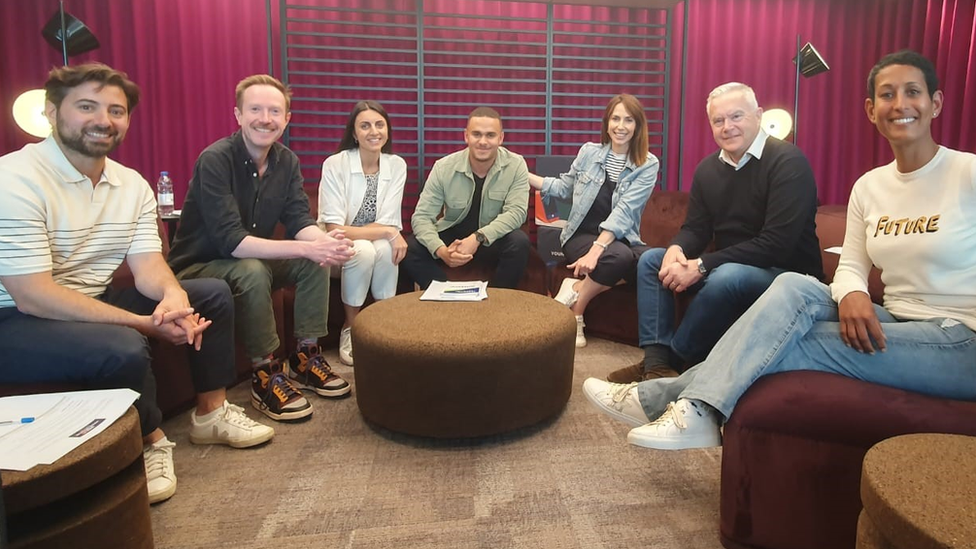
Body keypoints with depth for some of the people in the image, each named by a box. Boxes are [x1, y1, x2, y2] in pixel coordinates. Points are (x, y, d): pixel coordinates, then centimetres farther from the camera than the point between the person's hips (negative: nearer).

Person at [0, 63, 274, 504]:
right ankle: (149, 443, -5)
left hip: (96, 302, 8)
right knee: (123, 348, -35)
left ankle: (210, 413, 11)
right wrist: (146, 323, -31)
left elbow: (147, 265, -2)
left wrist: (173, 295, -28)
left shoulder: (132, 184, 2)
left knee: (213, 293, 3)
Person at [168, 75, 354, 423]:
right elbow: (232, 241, -32)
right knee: (251, 271, -35)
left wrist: (326, 242, -34)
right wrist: (306, 248, -39)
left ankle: (306, 358, -2)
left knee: (316, 260, -14)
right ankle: (266, 376, -20)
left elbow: (300, 221, -9)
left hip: (252, 260, 6)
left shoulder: (287, 162, -3)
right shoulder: (215, 160, -23)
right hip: (198, 267, -6)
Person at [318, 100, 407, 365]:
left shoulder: (397, 165, -6)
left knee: (386, 249, -30)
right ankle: (350, 328, -11)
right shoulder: (334, 164, -17)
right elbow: (334, 229, -22)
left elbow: (387, 223, -9)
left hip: (376, 244, 3)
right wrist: (389, 233, -27)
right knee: (364, 251, -33)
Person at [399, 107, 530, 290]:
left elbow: (516, 212, -19)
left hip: (494, 240, 0)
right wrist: (441, 250, -35)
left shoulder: (515, 165, -12)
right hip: (452, 236, 1)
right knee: (409, 249, -24)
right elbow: (422, 216, -14)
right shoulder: (444, 167, -12)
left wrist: (478, 238, -35)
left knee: (519, 242, -32)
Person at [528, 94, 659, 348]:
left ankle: (576, 290, -16)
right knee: (618, 257, -36)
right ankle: (575, 314, -12)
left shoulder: (648, 164, -3)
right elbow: (565, 187, 22)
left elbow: (624, 211, -16)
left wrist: (596, 249, -29)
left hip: (620, 239, 1)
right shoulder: (588, 152, 4)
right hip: (581, 235, -1)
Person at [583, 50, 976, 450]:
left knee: (786, 345, -24)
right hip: (893, 326, 5)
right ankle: (696, 408, -24)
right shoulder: (869, 185, 9)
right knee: (795, 287, -22)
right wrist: (852, 294, -15)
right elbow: (851, 265, 8)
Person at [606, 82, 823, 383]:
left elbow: (777, 243, -25)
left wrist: (701, 266, -27)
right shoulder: (708, 168, 4)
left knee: (728, 277, -37)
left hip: (786, 274, -7)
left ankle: (673, 359, -15)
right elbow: (695, 229, 6)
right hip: (725, 268, 7)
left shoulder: (787, 161, -17)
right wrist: (676, 250, -20)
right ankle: (657, 363, -13)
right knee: (651, 260, -1)